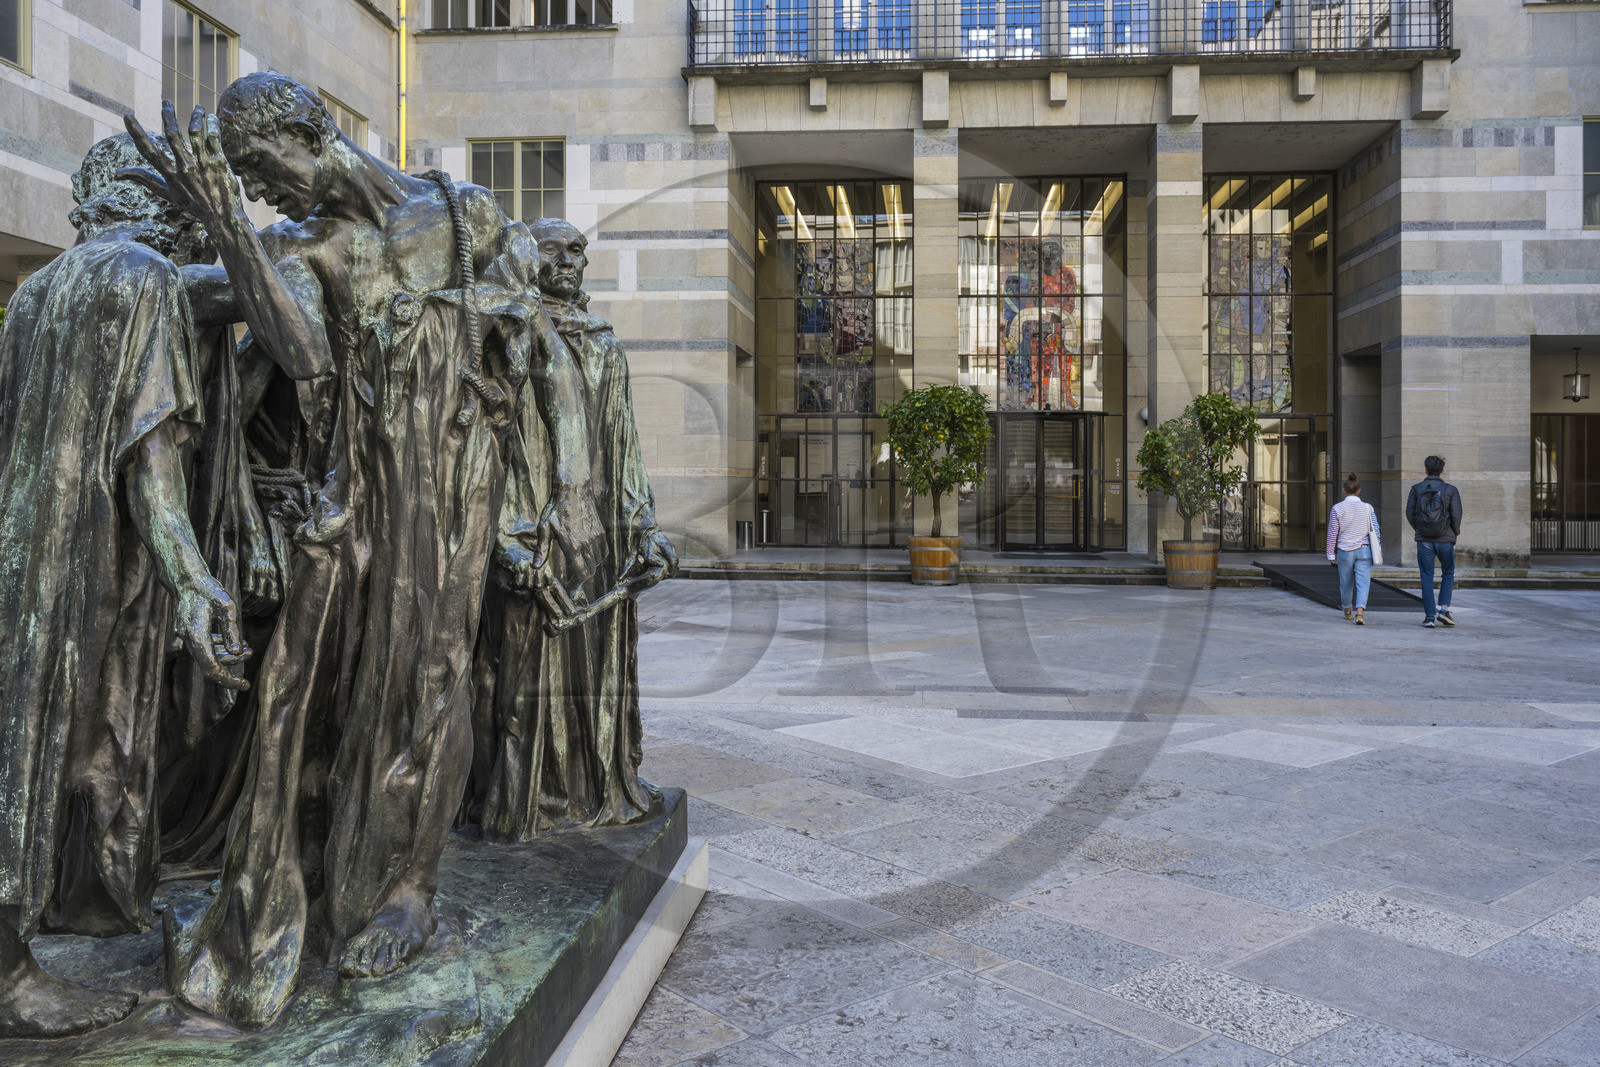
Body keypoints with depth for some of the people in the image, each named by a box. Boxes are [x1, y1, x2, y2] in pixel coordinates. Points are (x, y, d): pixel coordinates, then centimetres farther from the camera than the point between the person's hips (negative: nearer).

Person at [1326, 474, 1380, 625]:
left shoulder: (1337, 508, -5)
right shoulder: (1368, 508, -2)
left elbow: (1332, 533, -4)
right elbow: (1375, 531, 2)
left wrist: (1331, 554, 2)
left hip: (1344, 551, 0)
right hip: (1364, 550, 0)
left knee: (1346, 583, 16)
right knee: (1363, 583, -2)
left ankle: (1347, 611, 34)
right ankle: (1360, 612, -21)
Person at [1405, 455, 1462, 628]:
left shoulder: (1417, 488, 1)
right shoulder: (1451, 490, -3)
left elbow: (1410, 513, -1)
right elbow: (1456, 515, -9)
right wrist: (1455, 532, 9)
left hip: (1424, 540, 1)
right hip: (1445, 539, -1)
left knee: (1427, 578, 5)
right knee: (1448, 574, 18)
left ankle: (1430, 616, 2)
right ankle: (1443, 608, 3)